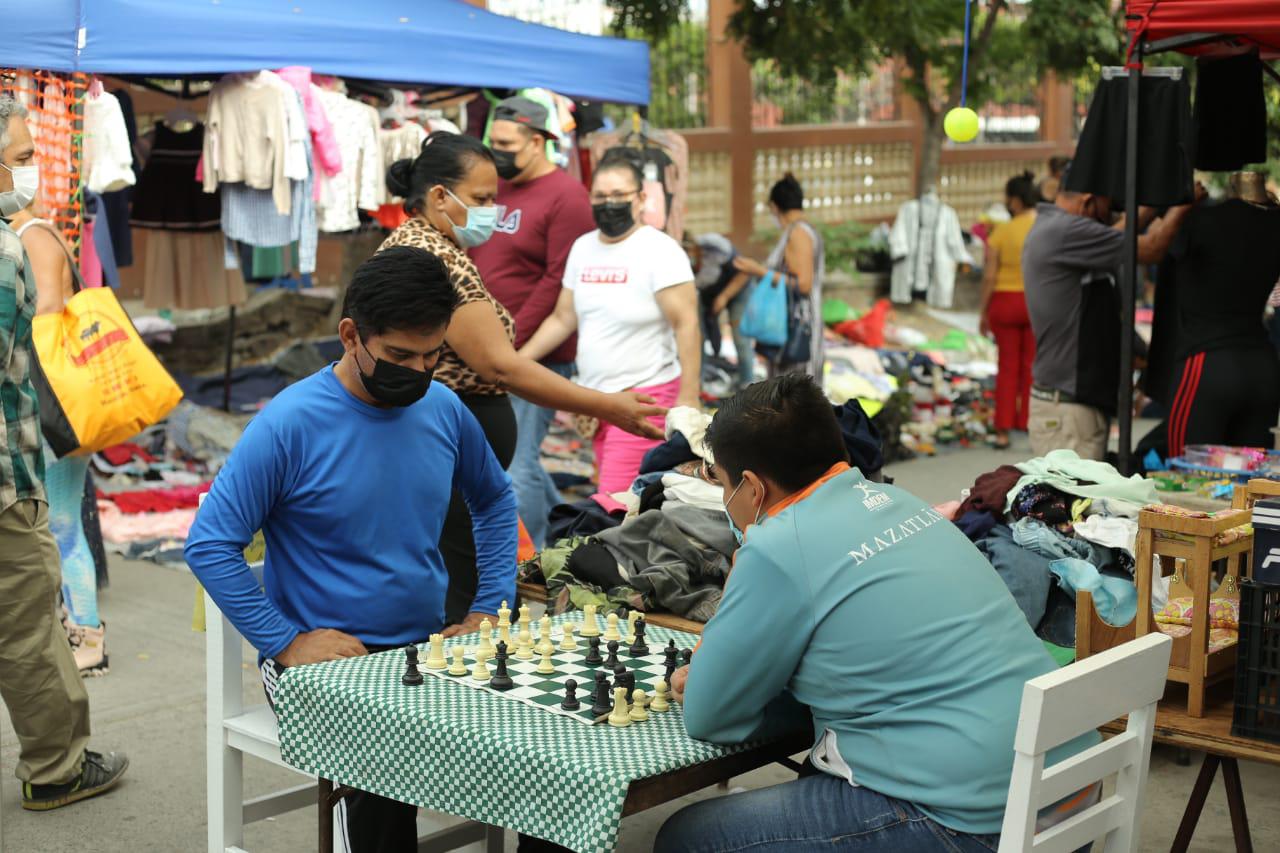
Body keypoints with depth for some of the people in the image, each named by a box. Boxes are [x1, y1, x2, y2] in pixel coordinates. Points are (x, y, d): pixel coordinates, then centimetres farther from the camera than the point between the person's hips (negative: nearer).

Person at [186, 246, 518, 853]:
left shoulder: (444, 408, 6)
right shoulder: (291, 423, -11)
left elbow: (495, 500, 23)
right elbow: (208, 544, -9)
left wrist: (491, 608, 11)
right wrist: (287, 643, -14)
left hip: (429, 649, 5)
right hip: (326, 661, -5)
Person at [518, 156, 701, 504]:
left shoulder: (660, 251, -10)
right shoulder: (583, 247, 11)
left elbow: (686, 325, -14)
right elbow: (562, 319, 15)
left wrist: (689, 396, -20)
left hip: (644, 394, -7)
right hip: (594, 396, 7)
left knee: (613, 503, -13)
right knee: (630, 502, 8)